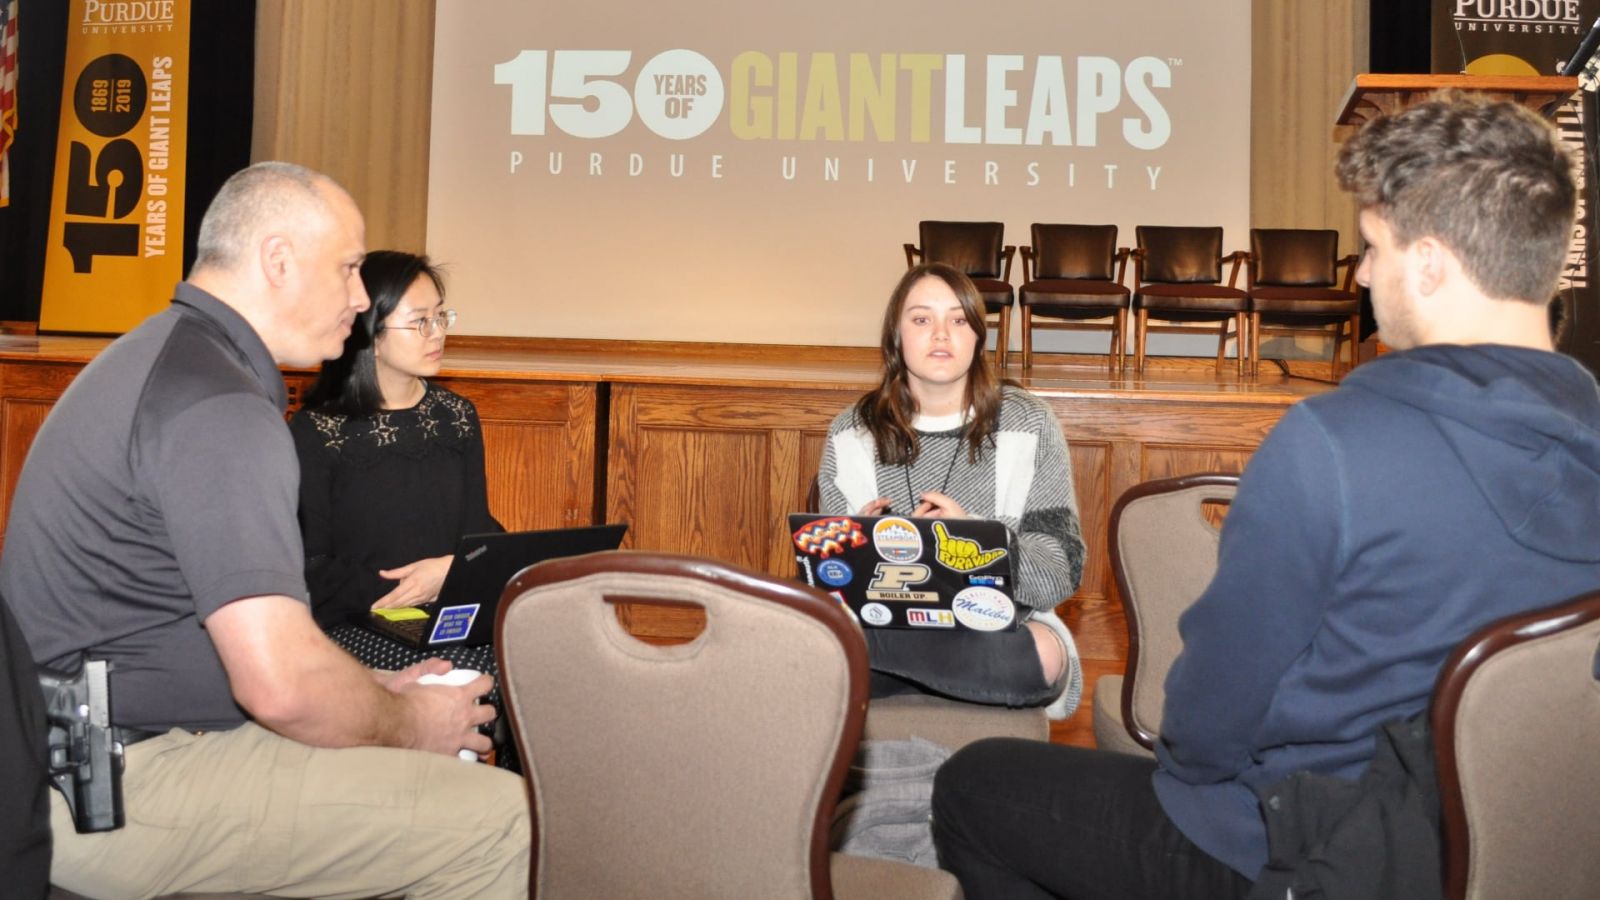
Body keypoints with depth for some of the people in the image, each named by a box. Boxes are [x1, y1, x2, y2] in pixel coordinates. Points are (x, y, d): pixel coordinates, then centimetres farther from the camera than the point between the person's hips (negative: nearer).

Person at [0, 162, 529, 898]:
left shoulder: (155, 356, 13)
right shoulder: (220, 405, -21)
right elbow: (282, 683, -27)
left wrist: (374, 691, 13)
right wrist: (410, 724, -8)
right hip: (120, 789, -10)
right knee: (499, 818, -16)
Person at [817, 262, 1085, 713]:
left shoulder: (1028, 425, 2)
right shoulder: (851, 434, 6)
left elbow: (1061, 576, -4)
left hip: (997, 628, 3)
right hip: (882, 620, -2)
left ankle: (850, 639, -21)